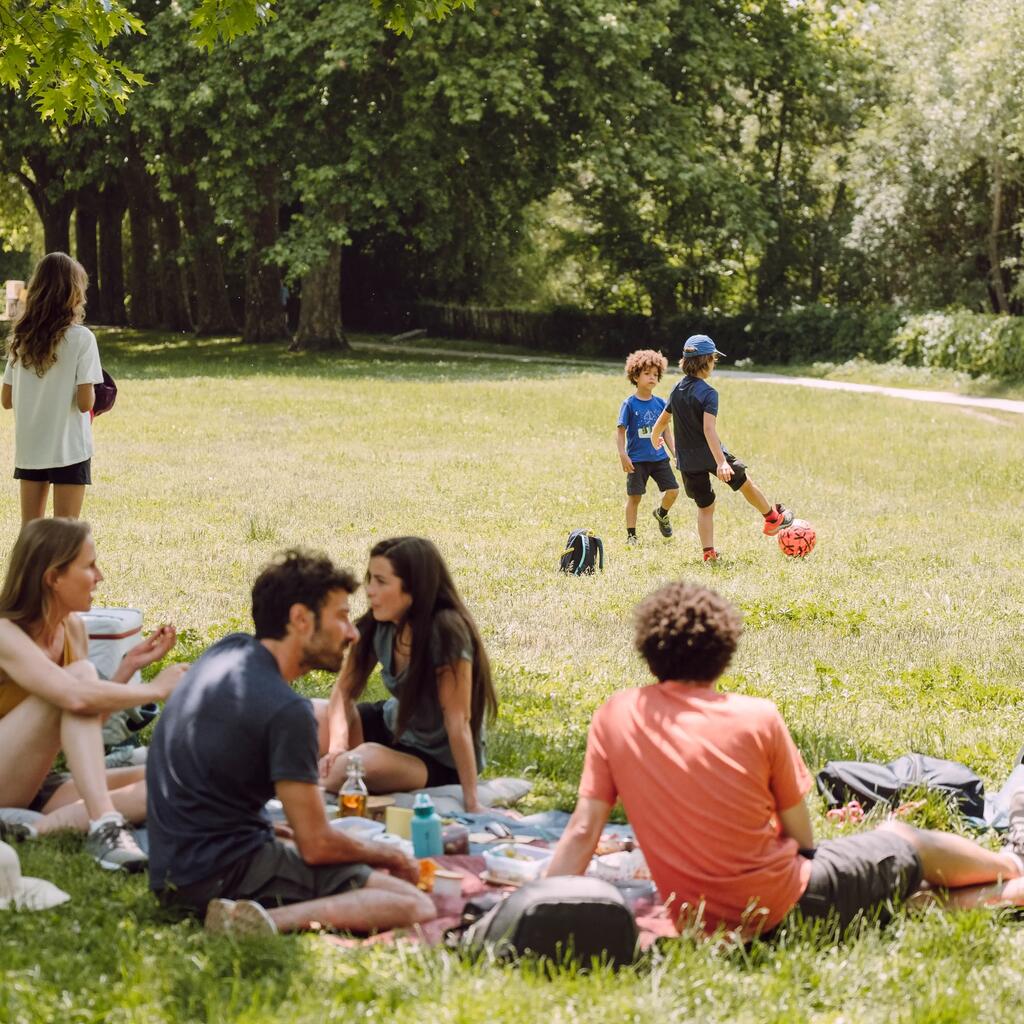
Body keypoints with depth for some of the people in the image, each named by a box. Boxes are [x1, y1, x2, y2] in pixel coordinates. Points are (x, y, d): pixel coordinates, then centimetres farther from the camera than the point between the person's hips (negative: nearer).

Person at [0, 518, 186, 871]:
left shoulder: (73, 628, 6)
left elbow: (86, 727, 10)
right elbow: (77, 697, -34)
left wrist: (129, 666, -1)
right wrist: (155, 689, -20)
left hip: (37, 788, 8)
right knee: (80, 675, -26)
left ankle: (42, 828, -26)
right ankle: (104, 825, -34)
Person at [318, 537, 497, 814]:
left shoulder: (446, 633, -29)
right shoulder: (376, 625, -10)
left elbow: (457, 721, -29)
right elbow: (344, 691, -4)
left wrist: (472, 801, -27)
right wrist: (337, 745, -23)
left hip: (439, 761, -6)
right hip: (391, 725, 6)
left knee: (359, 764, -31)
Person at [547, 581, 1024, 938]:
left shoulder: (614, 717, -4)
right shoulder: (758, 717, -11)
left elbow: (582, 833, -7)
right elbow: (803, 838, -3)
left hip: (697, 920, 4)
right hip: (785, 907, -4)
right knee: (905, 841, 26)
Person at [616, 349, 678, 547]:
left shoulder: (660, 403, 5)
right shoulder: (629, 404, -8)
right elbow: (620, 431, -8)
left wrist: (675, 452, 8)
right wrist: (623, 455, -17)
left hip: (659, 457, 4)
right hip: (637, 459, -4)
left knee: (673, 490, -3)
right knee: (634, 497, 0)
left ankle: (661, 514, 28)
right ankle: (631, 535, 11)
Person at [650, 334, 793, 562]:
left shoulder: (677, 390, 4)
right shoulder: (708, 393, -18)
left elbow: (663, 419, 17)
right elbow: (709, 429, -29)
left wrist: (655, 438, 39)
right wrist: (721, 462, -36)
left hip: (687, 460, 6)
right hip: (710, 455, -6)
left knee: (704, 506, 13)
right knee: (746, 483, 18)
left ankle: (708, 552, 5)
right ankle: (773, 519, 35)